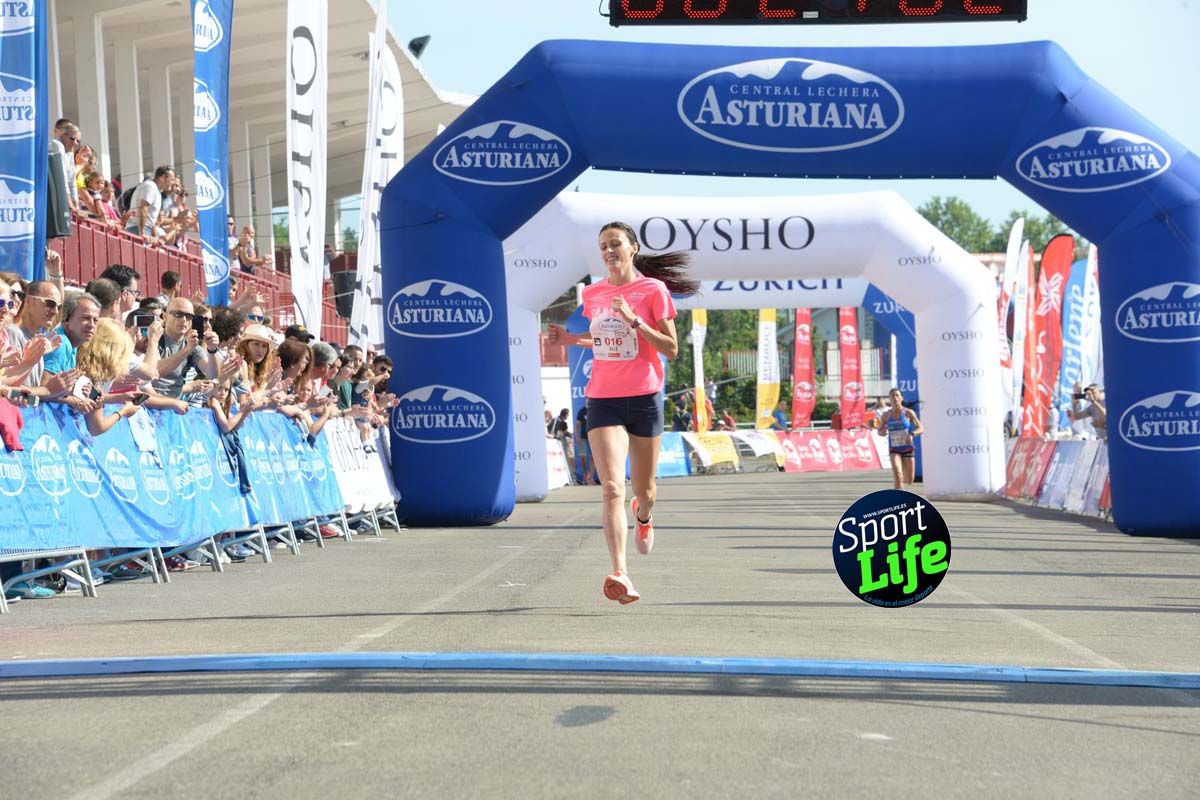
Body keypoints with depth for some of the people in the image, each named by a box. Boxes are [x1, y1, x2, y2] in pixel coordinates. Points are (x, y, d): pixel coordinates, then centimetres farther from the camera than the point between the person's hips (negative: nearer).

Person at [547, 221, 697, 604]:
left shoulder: (653, 289, -4)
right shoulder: (593, 293, 8)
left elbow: (671, 349, -7)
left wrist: (634, 320, -17)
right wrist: (569, 338, 6)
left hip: (644, 399, -2)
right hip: (603, 400, 2)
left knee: (643, 491, 14)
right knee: (612, 489, -16)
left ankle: (643, 516, 52)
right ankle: (620, 573, -24)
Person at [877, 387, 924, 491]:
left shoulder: (908, 413, -4)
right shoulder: (887, 415, 1)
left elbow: (921, 429, -6)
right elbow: (879, 431, 13)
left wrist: (912, 434, -27)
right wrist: (882, 432, -12)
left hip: (908, 449, 0)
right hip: (894, 450, 0)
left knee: (909, 481, 9)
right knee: (897, 474, -24)